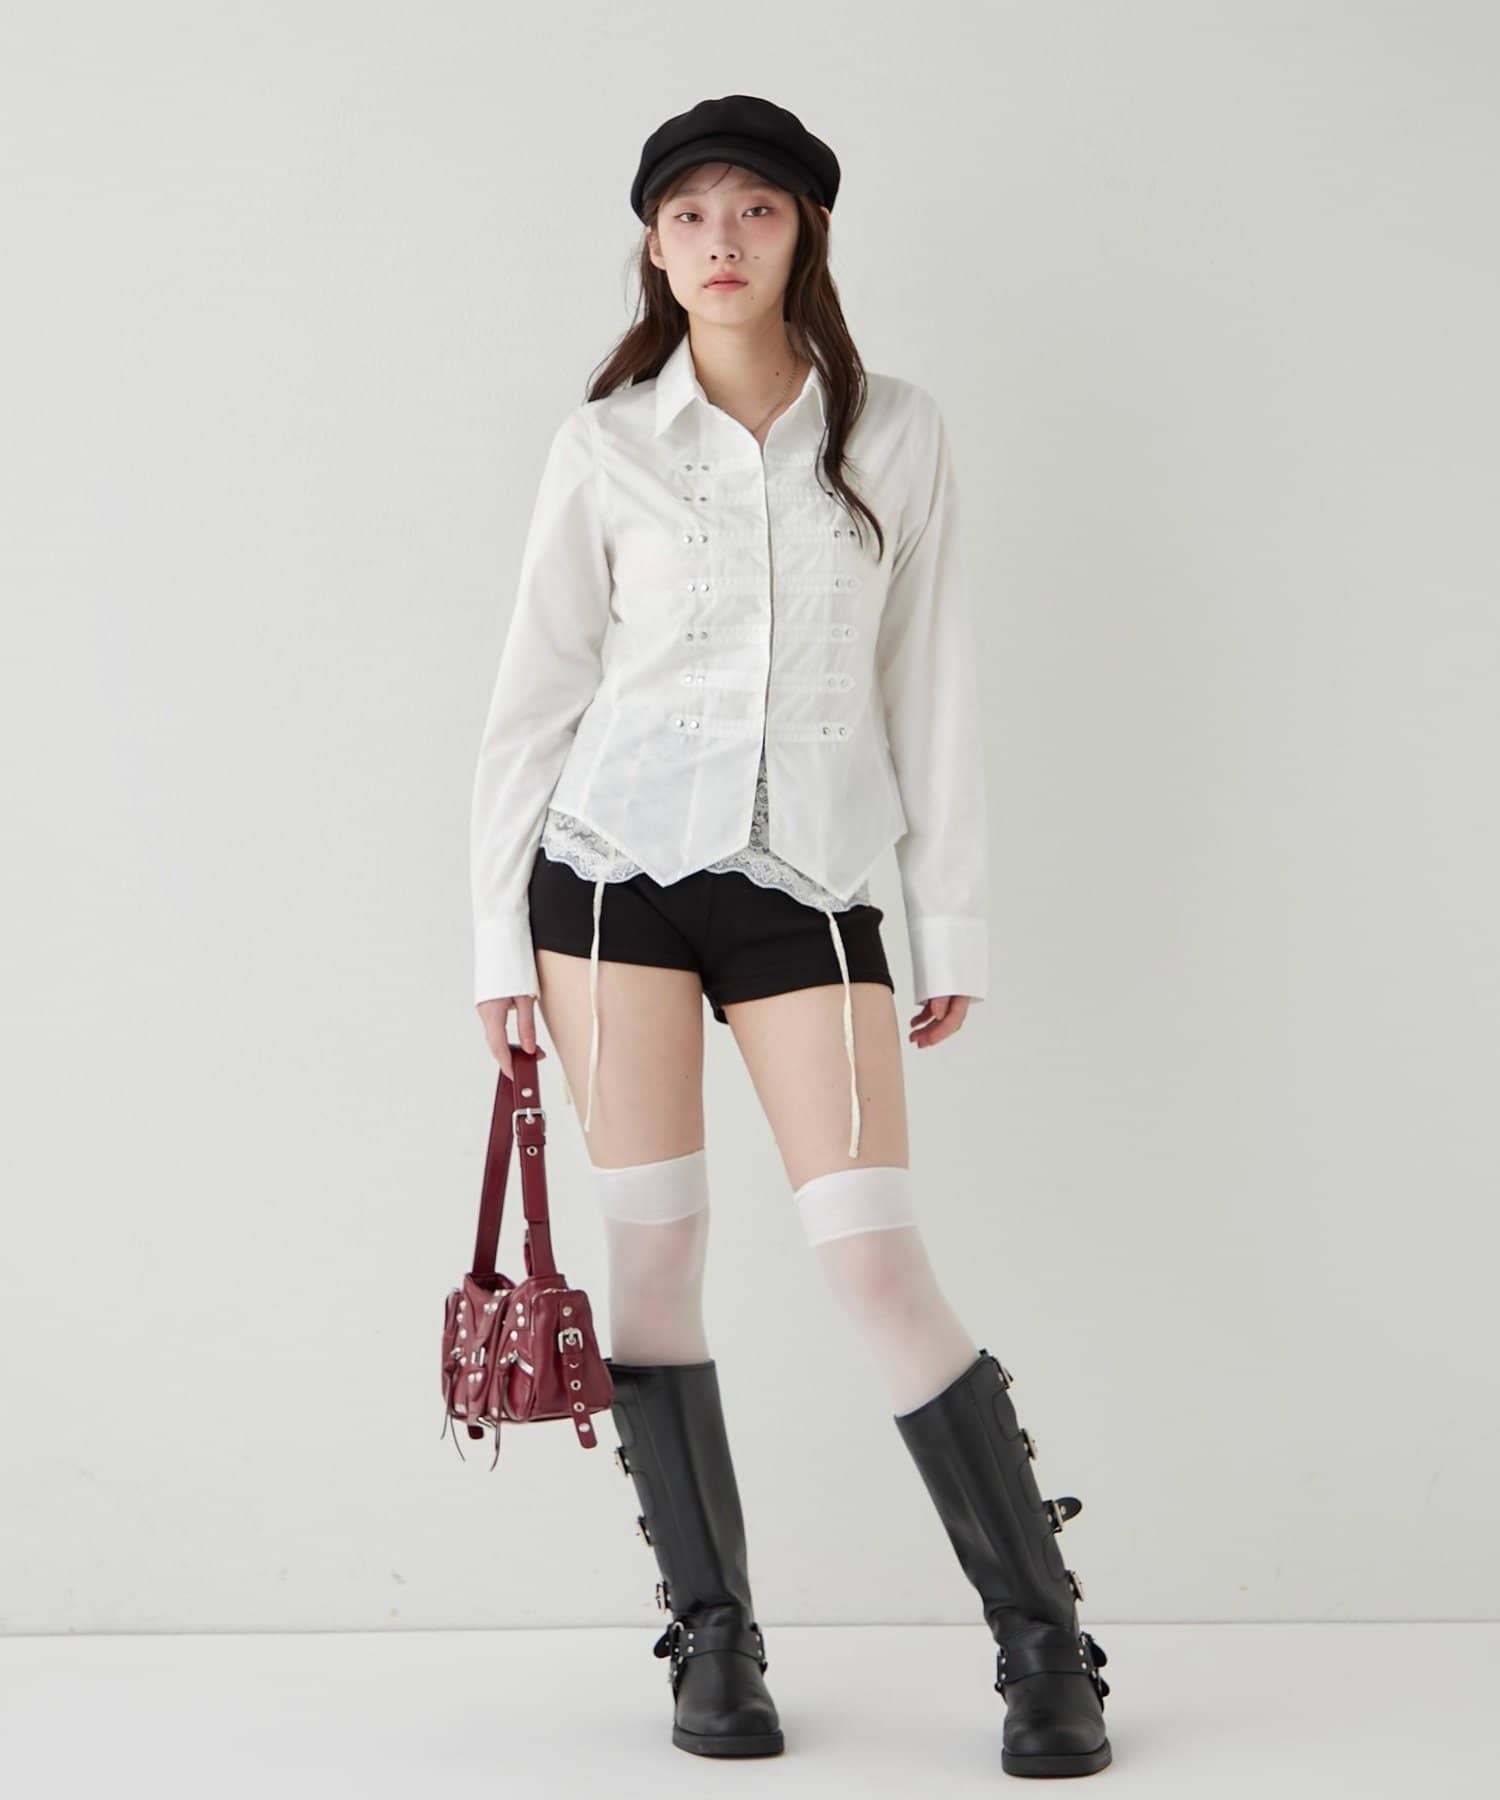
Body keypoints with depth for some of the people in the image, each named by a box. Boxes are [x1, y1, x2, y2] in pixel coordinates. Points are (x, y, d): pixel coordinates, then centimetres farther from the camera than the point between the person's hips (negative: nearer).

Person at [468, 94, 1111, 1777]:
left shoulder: (895, 435, 6)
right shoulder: (606, 444, 4)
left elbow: (930, 684, 7)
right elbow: (535, 692, 6)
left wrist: (952, 924, 4)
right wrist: (500, 938, 2)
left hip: (812, 877, 0)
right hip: (618, 861, 1)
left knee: (877, 1259, -7)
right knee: (653, 1242, 0)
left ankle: (1045, 1640, 5)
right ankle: (710, 1638, 14)